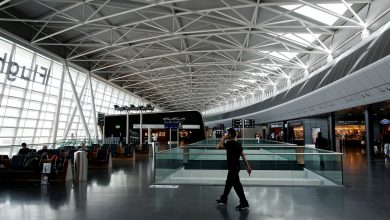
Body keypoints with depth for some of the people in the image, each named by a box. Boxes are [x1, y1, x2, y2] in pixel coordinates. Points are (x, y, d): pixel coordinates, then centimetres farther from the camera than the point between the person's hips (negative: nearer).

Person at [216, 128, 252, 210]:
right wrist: (248, 167, 11)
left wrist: (223, 138, -11)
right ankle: (224, 200, 32)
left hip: (233, 168, -10)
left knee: (237, 185, -1)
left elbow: (218, 146, -22)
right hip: (235, 167, 10)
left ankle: (244, 203, 6)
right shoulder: (238, 144, 8)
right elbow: (243, 156, 8)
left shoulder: (230, 143, -20)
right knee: (228, 183, 19)